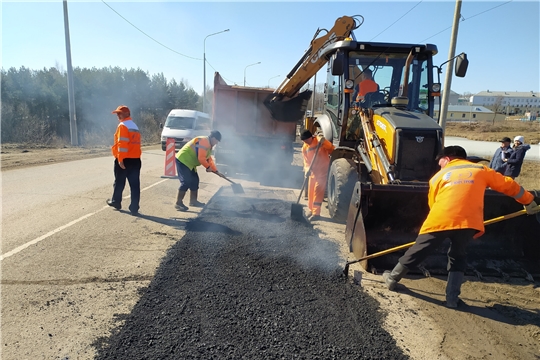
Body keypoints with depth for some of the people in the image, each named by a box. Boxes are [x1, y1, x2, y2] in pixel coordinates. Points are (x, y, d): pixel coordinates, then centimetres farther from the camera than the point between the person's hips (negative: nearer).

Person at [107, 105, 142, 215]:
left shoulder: (122, 125, -10)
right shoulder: (134, 126, 17)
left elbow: (122, 143, -19)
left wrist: (120, 159, -20)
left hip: (124, 159, -7)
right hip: (135, 159, 7)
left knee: (119, 183, 13)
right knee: (135, 185, 2)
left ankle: (116, 201, 30)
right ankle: (134, 208, 2)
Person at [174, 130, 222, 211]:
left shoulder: (208, 144, 15)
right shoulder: (204, 142, -19)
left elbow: (209, 159, 21)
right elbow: (201, 158, -24)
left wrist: (215, 170, 15)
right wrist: (208, 167, -11)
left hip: (189, 163, 11)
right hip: (183, 160, -11)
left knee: (194, 181, 13)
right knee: (186, 182, -13)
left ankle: (193, 201, 24)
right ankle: (178, 203, -7)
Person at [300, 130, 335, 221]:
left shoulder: (319, 141, -10)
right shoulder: (304, 148, 5)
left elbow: (332, 149, -9)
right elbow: (306, 161, 2)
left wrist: (324, 142, -25)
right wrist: (307, 169, -15)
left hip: (323, 170, -6)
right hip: (313, 171, 6)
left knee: (318, 190, -12)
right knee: (310, 191, 10)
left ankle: (316, 213, -9)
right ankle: (311, 211, 24)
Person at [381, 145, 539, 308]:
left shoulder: (439, 176, 20)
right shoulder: (480, 170, 22)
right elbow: (509, 185, 29)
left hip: (439, 220, -1)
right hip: (468, 221, 1)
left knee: (418, 251, 13)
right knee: (457, 256, 23)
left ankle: (393, 278, 28)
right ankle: (452, 298, 20)